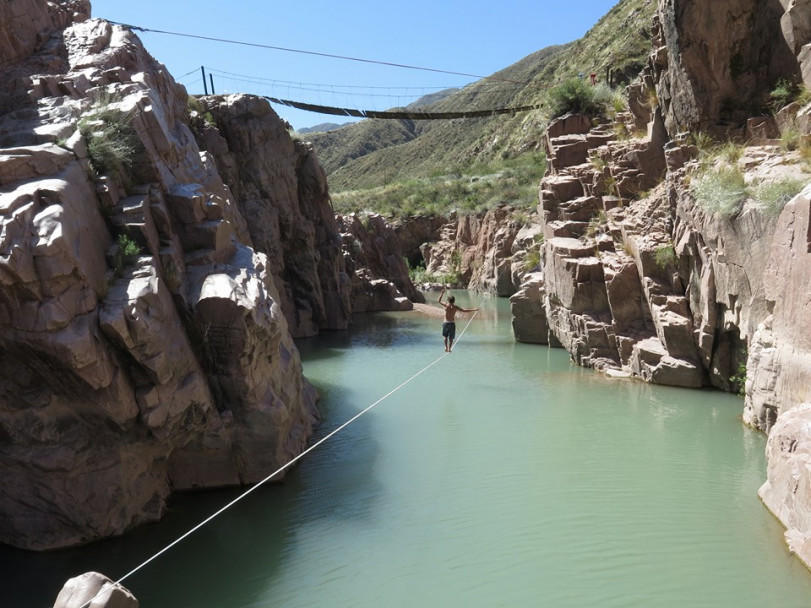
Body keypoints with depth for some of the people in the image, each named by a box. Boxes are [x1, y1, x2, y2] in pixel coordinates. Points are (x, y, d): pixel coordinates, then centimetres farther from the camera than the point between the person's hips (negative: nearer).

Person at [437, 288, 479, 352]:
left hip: (446, 323, 0)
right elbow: (464, 310, -5)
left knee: (445, 336, 18)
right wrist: (474, 309, 1)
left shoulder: (446, 305, -5)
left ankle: (446, 347, 5)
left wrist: (442, 293, 16)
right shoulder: (455, 307, -4)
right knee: (451, 337, 10)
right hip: (452, 323, 0)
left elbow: (439, 301, 10)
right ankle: (449, 349, 5)